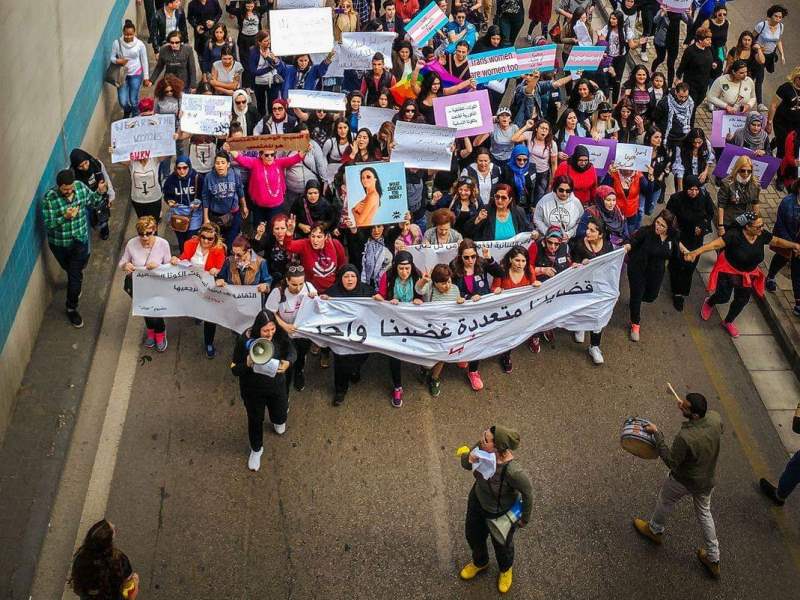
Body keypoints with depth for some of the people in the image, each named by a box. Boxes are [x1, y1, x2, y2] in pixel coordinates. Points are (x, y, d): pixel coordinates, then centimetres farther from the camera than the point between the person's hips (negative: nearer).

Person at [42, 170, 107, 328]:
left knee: (76, 274, 9)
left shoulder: (81, 187, -14)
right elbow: (48, 224, -22)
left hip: (80, 239, 2)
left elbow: (93, 203, 1)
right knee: (72, 270, 22)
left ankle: (72, 308, 31)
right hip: (59, 243, -2)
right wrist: (65, 217, -37)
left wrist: (100, 192, -20)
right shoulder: (49, 198, -25)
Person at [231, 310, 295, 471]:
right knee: (255, 419, 18)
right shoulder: (245, 340, -29)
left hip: (276, 385, 3)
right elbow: (235, 370, -21)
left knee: (280, 415, 24)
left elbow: (292, 352, -6)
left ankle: (277, 420, 64)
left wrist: (287, 362, -29)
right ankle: (256, 449, 47)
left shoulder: (279, 335, -23)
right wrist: (248, 364, -43)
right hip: (253, 390, -3)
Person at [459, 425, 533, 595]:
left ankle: (506, 568, 64)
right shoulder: (481, 447, -30)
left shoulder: (512, 471, -45)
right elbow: (465, 462, -9)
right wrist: (469, 459, -34)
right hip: (479, 498, 5)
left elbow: (528, 492, -25)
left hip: (502, 512, -5)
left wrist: (525, 518, -8)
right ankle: (480, 562, 66)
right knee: (473, 534, 31)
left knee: (501, 543, 27)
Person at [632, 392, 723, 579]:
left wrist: (657, 434, -25)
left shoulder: (685, 437, -41)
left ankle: (655, 530, 55)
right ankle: (713, 559, 37)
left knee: (665, 500, 27)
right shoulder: (715, 418, -23)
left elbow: (671, 461, -26)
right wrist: (687, 407, -4)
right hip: (708, 480, 6)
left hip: (684, 481, -5)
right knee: (704, 513, 27)